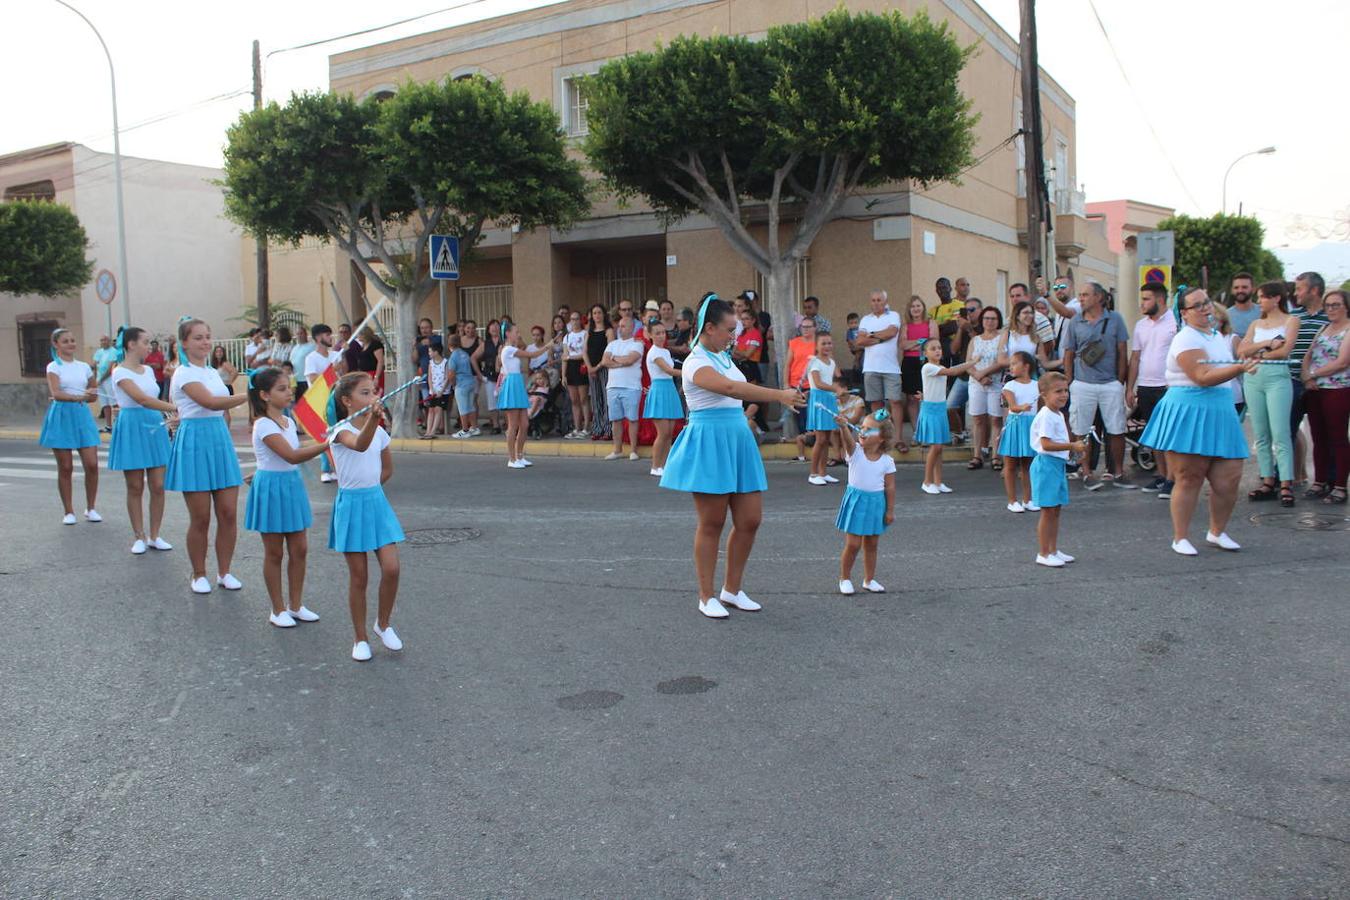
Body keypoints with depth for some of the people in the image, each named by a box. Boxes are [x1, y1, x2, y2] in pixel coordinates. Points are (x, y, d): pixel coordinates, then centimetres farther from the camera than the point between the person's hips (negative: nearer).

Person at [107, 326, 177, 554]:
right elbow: (142, 400, -22)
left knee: (158, 486, 2)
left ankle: (154, 536, 12)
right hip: (133, 427, -6)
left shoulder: (148, 370, 11)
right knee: (135, 487, 2)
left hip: (155, 426, 6)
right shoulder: (120, 373, -10)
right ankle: (139, 537, 12)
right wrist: (175, 407, -29)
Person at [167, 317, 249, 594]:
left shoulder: (213, 372, 15)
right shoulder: (184, 374, -9)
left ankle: (224, 572, 16)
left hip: (220, 440, 7)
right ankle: (199, 575, 16)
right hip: (195, 442, -6)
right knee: (201, 519, 1)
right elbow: (211, 402, -25)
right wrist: (249, 396, -31)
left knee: (228, 514, 3)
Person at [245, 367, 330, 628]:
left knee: (299, 550, 9)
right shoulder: (263, 425, -17)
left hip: (292, 485, 7)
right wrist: (327, 444, -32)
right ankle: (278, 610, 16)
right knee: (274, 553, 4)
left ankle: (296, 605, 21)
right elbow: (291, 456, -28)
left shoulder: (289, 422, 8)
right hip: (271, 487, -7)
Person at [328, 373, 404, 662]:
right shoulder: (342, 431, -13)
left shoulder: (379, 431, 5)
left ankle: (383, 624, 18)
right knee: (359, 577, 2)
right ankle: (361, 639, 17)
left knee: (391, 569, -5)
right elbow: (359, 444, -38)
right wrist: (373, 418, -54)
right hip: (351, 505, -4)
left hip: (377, 501, 4)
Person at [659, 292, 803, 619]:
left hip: (737, 441, 8)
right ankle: (707, 597, 13)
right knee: (712, 523, 0)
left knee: (750, 520, 6)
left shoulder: (724, 357, 15)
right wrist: (780, 395, -34)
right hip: (710, 442, -8)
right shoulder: (696, 363, -13)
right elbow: (730, 388, -30)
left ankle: (732, 590, 21)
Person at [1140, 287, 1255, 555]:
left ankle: (1217, 532, 23)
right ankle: (1180, 538, 8)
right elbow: (1202, 377, -22)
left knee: (1229, 477, 3)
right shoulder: (1186, 339, -12)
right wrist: (1240, 368, -29)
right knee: (1189, 478, -3)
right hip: (1189, 412, -8)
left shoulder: (1218, 336, 17)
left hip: (1218, 414, 8)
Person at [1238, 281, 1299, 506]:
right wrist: (1267, 344, -9)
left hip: (1277, 378, -5)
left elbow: (1284, 351, -9)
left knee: (1280, 433, -10)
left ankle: (1286, 485, -11)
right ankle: (1267, 482, 7)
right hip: (1253, 379, 5)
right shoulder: (1256, 324, 18)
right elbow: (1241, 350, 4)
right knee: (1260, 435, 4)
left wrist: (1257, 354, 1)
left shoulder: (1290, 321, 4)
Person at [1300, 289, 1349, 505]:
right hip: (1314, 390, 7)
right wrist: (1306, 377, -6)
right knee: (1319, 438, 10)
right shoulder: (1323, 328, 16)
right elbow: (1308, 356, 12)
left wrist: (1313, 374, -10)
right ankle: (1319, 482, 18)